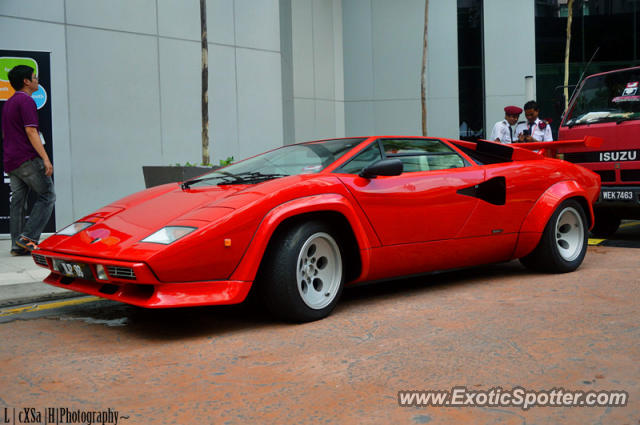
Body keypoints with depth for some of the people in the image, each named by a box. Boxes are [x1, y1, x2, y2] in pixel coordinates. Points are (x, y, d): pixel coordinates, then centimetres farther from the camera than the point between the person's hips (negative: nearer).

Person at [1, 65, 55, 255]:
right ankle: (28, 237, -11)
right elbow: (31, 132, -18)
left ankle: (18, 245, 7)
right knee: (47, 195, -3)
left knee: (17, 201, 8)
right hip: (27, 159, -9)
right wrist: (45, 158, -21)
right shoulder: (26, 101, -9)